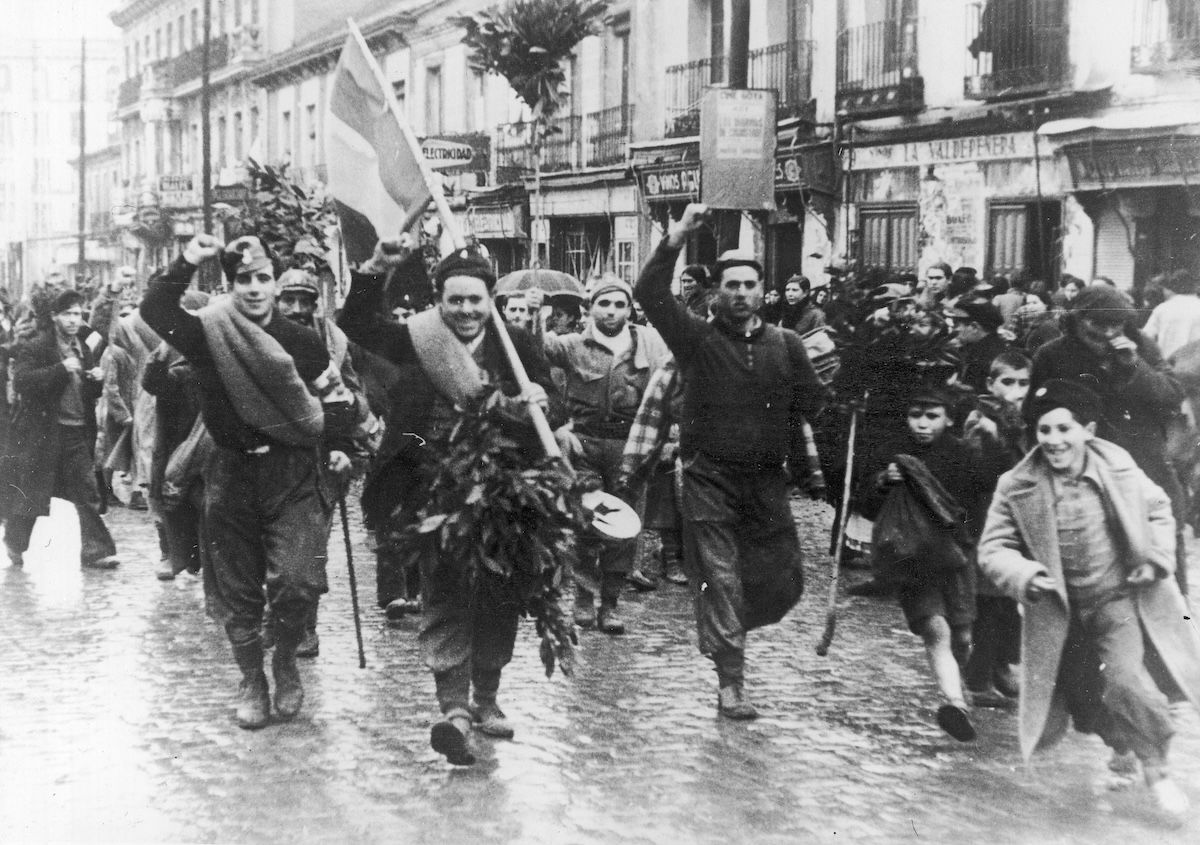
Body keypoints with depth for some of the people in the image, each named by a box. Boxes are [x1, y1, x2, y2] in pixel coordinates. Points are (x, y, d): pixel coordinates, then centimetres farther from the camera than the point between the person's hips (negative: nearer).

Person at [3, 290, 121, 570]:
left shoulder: (86, 346, 13)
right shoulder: (34, 348, -5)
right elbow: (21, 382, -21)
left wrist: (98, 380, -1)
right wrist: (61, 369, -26)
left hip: (78, 433, 5)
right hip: (42, 431, -4)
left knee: (87, 493, -3)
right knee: (29, 494, 6)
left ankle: (95, 550, -2)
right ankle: (15, 546, 26)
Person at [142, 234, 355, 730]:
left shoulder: (301, 342, -1)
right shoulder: (207, 336, -3)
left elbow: (335, 395, 13)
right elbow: (155, 312, -19)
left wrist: (337, 445, 3)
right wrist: (187, 265, -24)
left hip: (294, 475, -1)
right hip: (231, 474, 1)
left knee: (297, 581, -15)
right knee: (236, 592, 8)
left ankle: (286, 662, 13)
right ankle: (251, 681, 27)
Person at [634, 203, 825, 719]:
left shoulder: (785, 345, 8)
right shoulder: (698, 339, -1)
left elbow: (813, 407, 8)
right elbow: (649, 294, -14)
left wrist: (827, 376, -7)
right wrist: (678, 237, -19)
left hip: (767, 480, 3)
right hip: (710, 478, -3)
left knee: (784, 580, 6)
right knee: (721, 578, -5)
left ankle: (722, 632, 34)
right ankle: (730, 683, 1)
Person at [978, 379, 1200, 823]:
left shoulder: (1117, 466, -11)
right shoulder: (1017, 487, -14)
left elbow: (1157, 510, 7)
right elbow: (993, 549, -9)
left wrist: (1158, 557, -6)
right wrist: (1025, 576, -27)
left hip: (1120, 596, -2)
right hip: (1060, 610, 2)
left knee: (1125, 676, -21)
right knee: (1079, 688, 16)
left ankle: (1155, 770, -1)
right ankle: (1121, 745, 49)